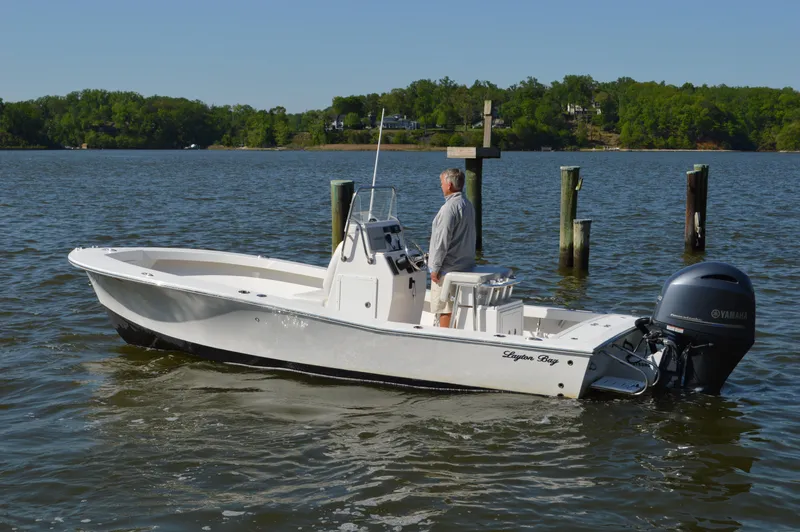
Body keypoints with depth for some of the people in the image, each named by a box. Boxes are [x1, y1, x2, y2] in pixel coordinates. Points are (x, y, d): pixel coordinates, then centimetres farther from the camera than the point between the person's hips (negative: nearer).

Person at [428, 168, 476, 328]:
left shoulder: (450, 207, -18)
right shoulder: (468, 205, 14)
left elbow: (442, 239, -20)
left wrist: (435, 267, -16)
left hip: (447, 269, -10)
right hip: (465, 265, 10)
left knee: (444, 310, -4)